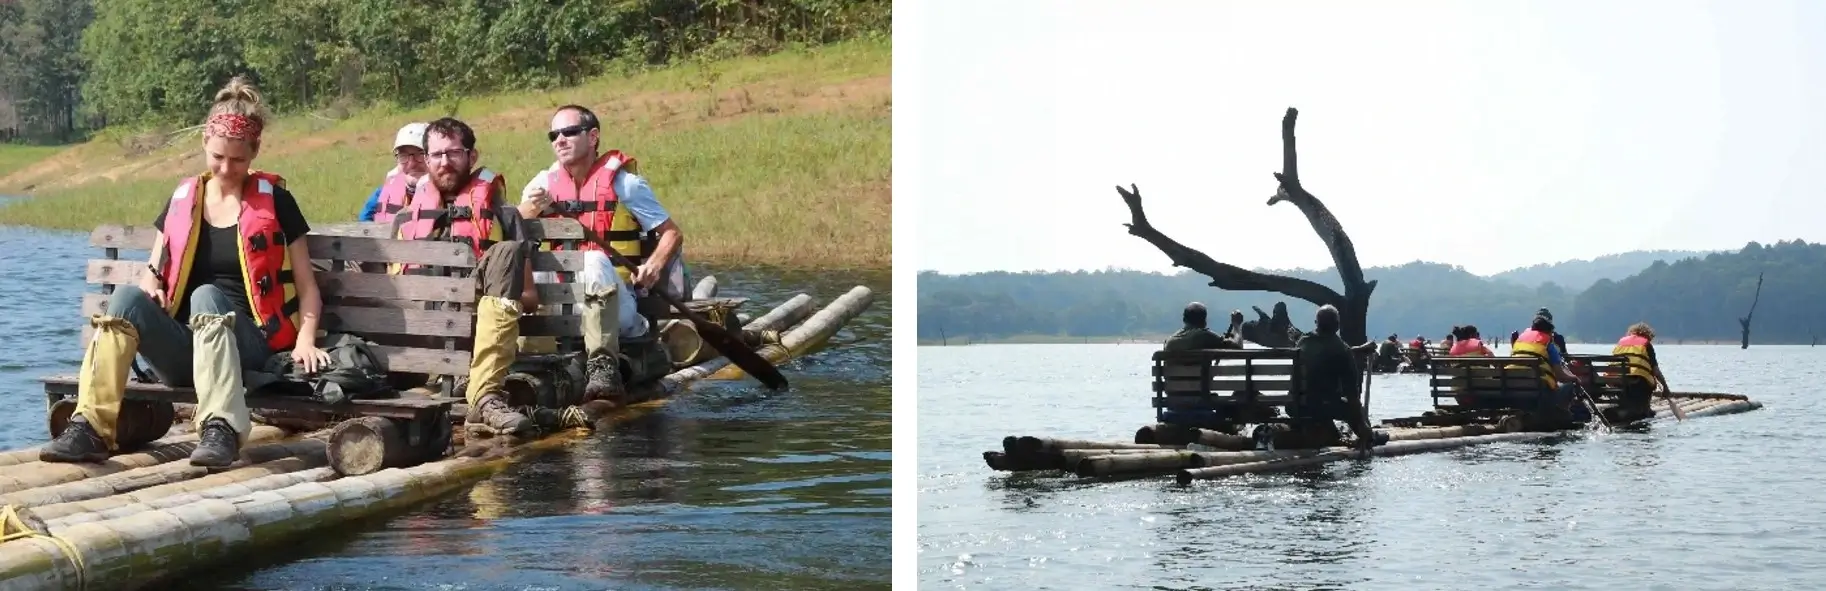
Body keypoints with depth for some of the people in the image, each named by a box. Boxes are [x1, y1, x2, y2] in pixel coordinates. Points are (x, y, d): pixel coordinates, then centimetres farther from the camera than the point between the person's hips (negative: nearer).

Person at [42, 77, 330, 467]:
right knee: (127, 296, -26)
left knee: (206, 296, -34)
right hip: (182, 350, 3)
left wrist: (305, 340, -11)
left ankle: (222, 428, -50)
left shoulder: (273, 200, 6)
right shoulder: (183, 199, 15)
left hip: (247, 349, -3)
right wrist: (150, 286, -3)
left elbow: (306, 285, 6)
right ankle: (91, 429, -40)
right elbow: (154, 271, 22)